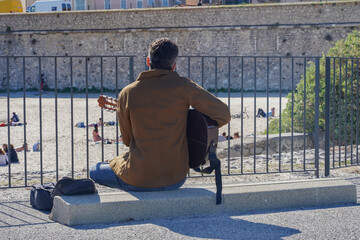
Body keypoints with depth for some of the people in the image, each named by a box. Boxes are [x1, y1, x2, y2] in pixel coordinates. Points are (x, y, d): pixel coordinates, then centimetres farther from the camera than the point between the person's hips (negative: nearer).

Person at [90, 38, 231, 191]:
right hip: (176, 179, 3)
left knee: (95, 172, 26)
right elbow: (223, 114, -11)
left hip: (139, 181, -3)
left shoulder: (127, 94, -6)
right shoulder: (182, 86, -10)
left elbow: (127, 140, 6)